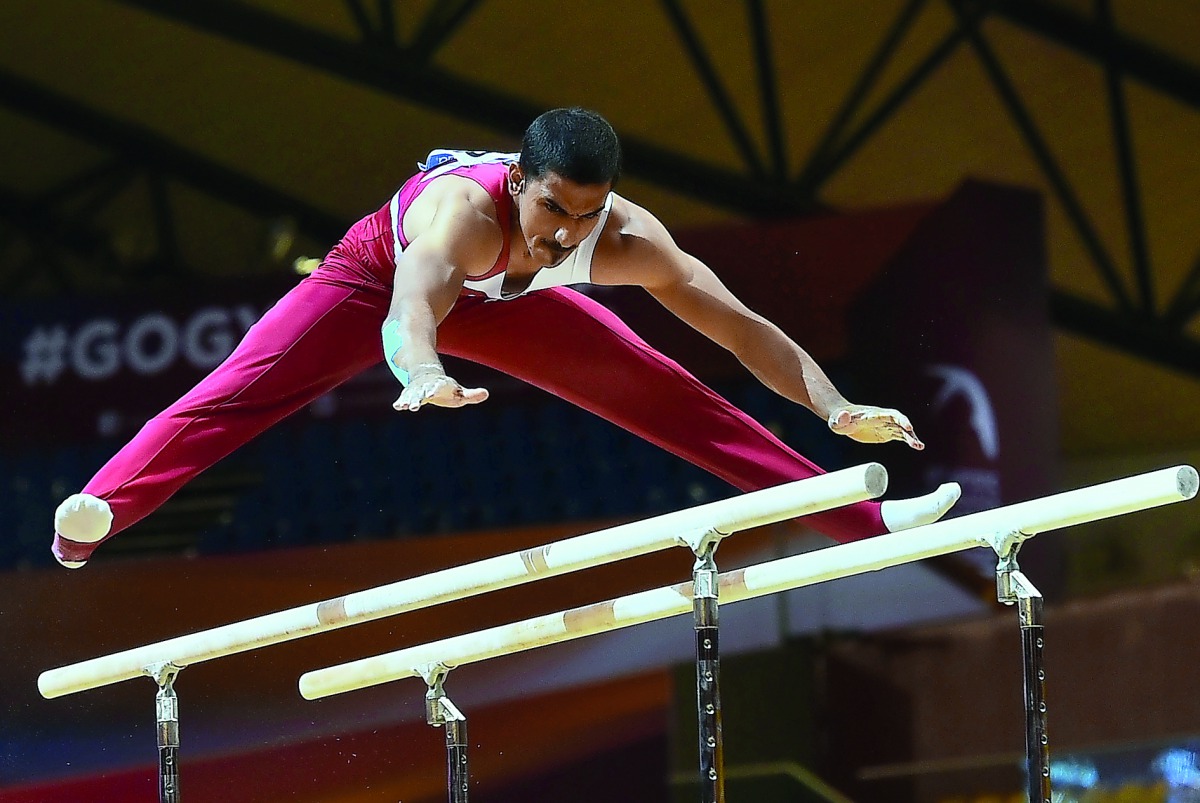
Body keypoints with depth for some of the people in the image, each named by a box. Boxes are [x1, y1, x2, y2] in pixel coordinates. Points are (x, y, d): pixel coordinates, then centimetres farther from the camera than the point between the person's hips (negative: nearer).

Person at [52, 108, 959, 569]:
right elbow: (410, 307, -66)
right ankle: (97, 510, -40)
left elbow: (741, 326, -29)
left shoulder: (627, 240, -32)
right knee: (245, 387, -27)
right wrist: (423, 376, -89)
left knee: (669, 398, 4)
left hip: (500, 303, 4)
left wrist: (837, 407, -41)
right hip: (380, 274, -4)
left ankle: (860, 517, 13)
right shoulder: (464, 210, -47)